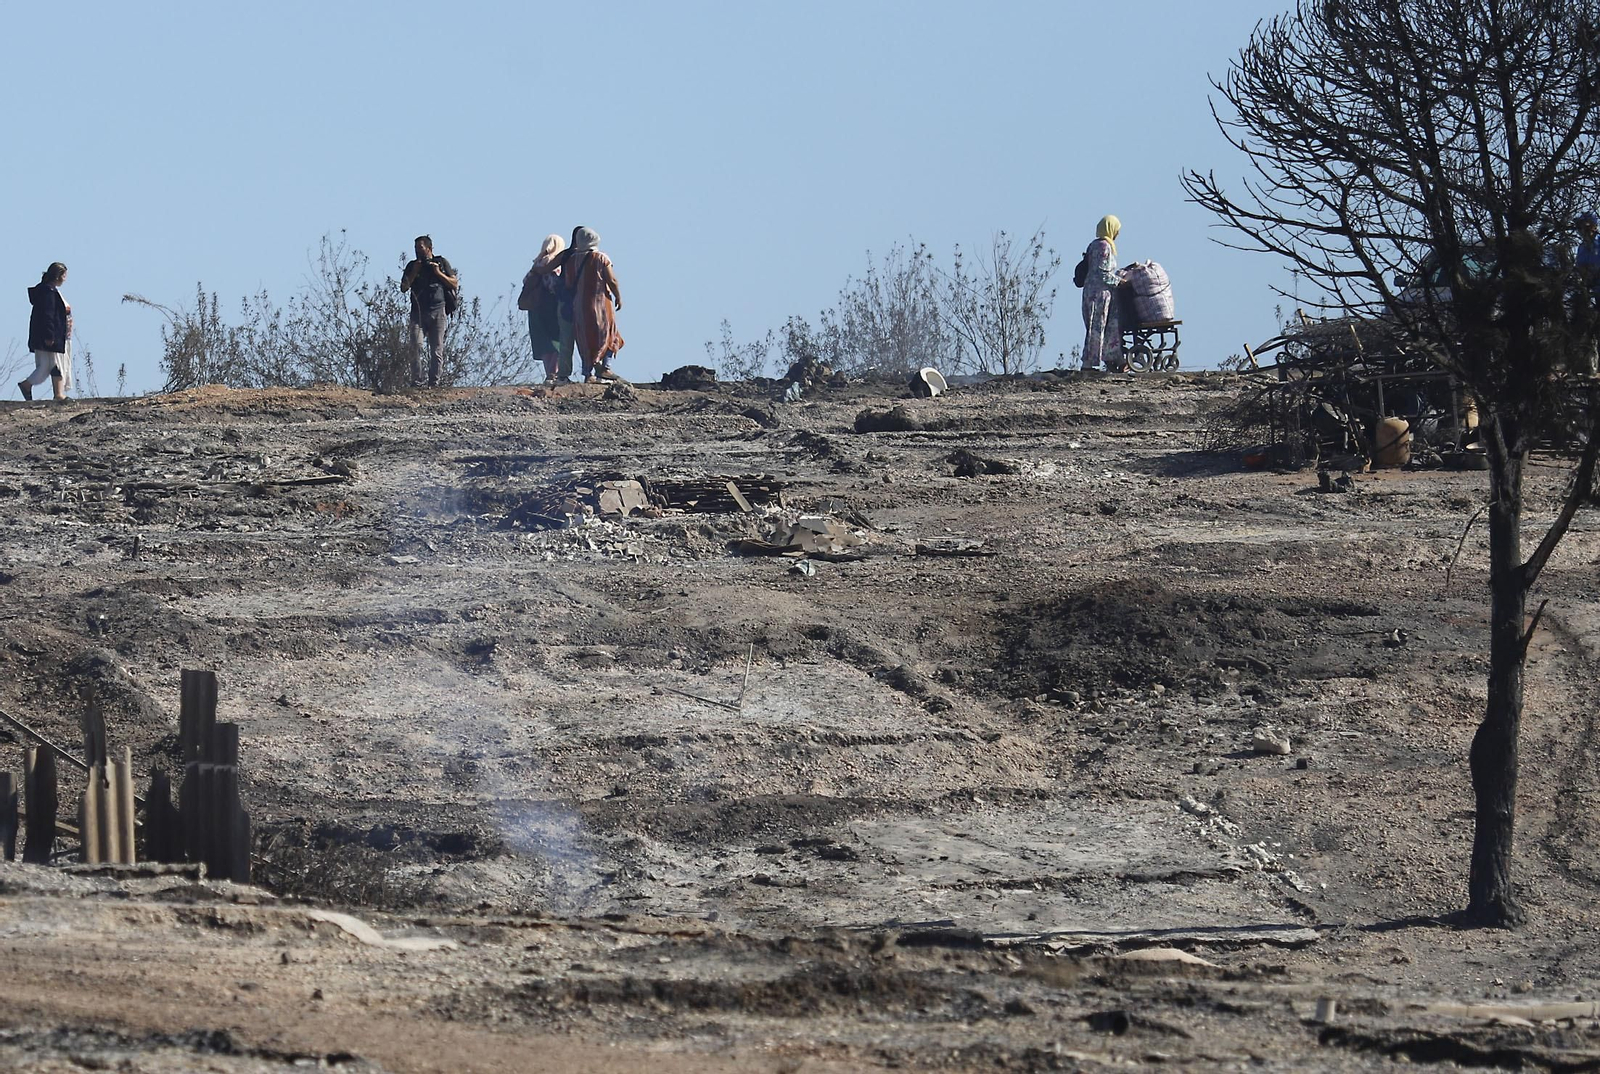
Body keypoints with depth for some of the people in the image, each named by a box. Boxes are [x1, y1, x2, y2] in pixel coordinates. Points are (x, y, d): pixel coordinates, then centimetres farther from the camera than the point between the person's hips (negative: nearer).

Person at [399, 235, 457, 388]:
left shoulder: (441, 263, 10)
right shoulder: (412, 265, 14)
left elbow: (455, 284, 7)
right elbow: (403, 288, 8)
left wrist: (438, 273, -4)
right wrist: (414, 273, -3)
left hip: (438, 312, -1)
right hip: (418, 312, 1)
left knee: (437, 349, -2)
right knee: (416, 346, -14)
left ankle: (434, 382, 2)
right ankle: (416, 381, -15)